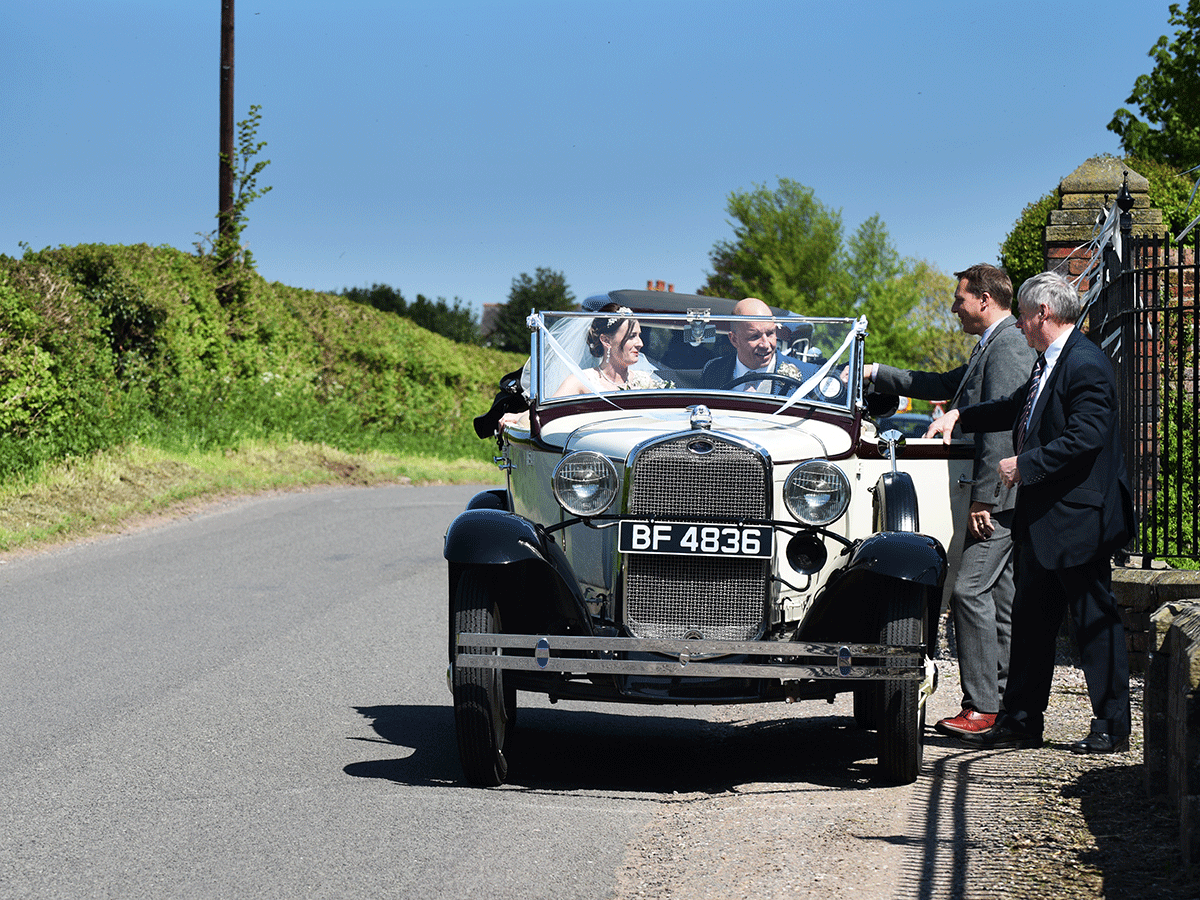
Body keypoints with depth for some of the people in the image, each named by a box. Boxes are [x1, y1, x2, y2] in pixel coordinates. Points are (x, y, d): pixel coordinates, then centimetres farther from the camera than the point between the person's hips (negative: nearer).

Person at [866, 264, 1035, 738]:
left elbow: (999, 428, -20)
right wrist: (874, 373, 28)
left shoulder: (1008, 348, -14)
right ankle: (1007, 700, 14)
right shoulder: (991, 347, 20)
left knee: (970, 591, -13)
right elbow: (943, 386, 30)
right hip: (999, 498, 11)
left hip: (1000, 494, -11)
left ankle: (982, 706, -13)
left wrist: (983, 498, -22)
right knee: (999, 598, 11)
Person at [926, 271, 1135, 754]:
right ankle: (1021, 720, 21)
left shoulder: (1086, 365, -17)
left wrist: (1025, 465, -19)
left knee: (1095, 621, -2)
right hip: (1041, 517, 10)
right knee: (1031, 618, 13)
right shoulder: (1049, 362, 15)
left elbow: (1086, 437, -25)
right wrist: (960, 416, 21)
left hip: (1077, 518, -10)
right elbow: (1017, 407, 31)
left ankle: (1112, 727, 4)